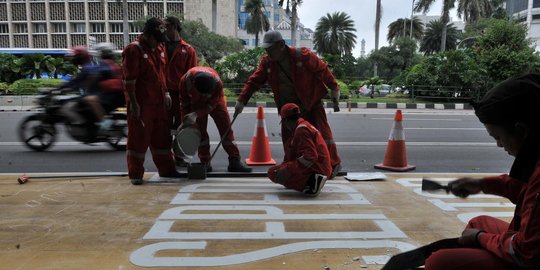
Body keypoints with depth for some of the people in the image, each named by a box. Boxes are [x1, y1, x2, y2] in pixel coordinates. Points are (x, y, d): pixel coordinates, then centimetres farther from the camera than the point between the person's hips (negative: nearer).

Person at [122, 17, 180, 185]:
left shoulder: (159, 49, 12)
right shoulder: (133, 50, -13)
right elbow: (129, 80, -16)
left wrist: (165, 93, 17)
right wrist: (133, 103, -18)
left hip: (158, 102, 8)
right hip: (141, 104, -7)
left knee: (162, 137, 14)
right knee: (139, 139, 1)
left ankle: (166, 170, 26)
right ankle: (135, 175, 12)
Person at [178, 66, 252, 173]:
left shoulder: (217, 83, -40)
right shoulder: (186, 80, -35)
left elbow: (211, 104, -26)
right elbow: (184, 102, -16)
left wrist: (196, 114, -38)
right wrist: (186, 121, -11)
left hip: (214, 101, -1)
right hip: (196, 103, 1)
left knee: (226, 128, -6)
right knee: (200, 131, -4)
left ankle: (235, 161, -2)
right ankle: (205, 163, 6)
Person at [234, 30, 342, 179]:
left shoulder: (302, 55, -17)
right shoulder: (267, 62, -5)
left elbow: (323, 70, -8)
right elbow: (254, 81, -3)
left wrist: (334, 89, -3)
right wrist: (241, 100, -10)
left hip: (312, 103, -4)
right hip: (289, 107, 4)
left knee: (322, 133, -4)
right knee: (288, 139, 4)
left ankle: (334, 164, 18)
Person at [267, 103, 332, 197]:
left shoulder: (301, 129, -15)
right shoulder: (305, 126, 18)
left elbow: (310, 157, -25)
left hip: (315, 168, -10)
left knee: (274, 173, -15)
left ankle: (311, 182, -13)